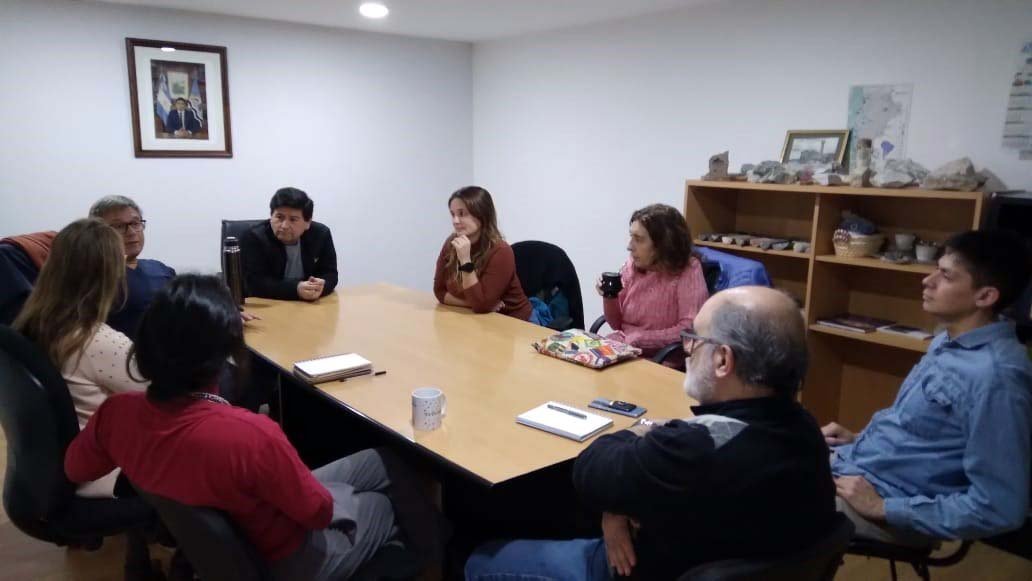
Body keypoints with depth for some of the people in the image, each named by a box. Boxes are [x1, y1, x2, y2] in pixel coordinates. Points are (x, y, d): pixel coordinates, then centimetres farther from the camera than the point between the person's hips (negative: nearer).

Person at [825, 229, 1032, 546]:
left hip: (893, 513, -8)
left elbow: (1000, 507, -25)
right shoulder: (947, 342, 5)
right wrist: (858, 438, 8)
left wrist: (884, 508, -22)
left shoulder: (997, 376, -25)